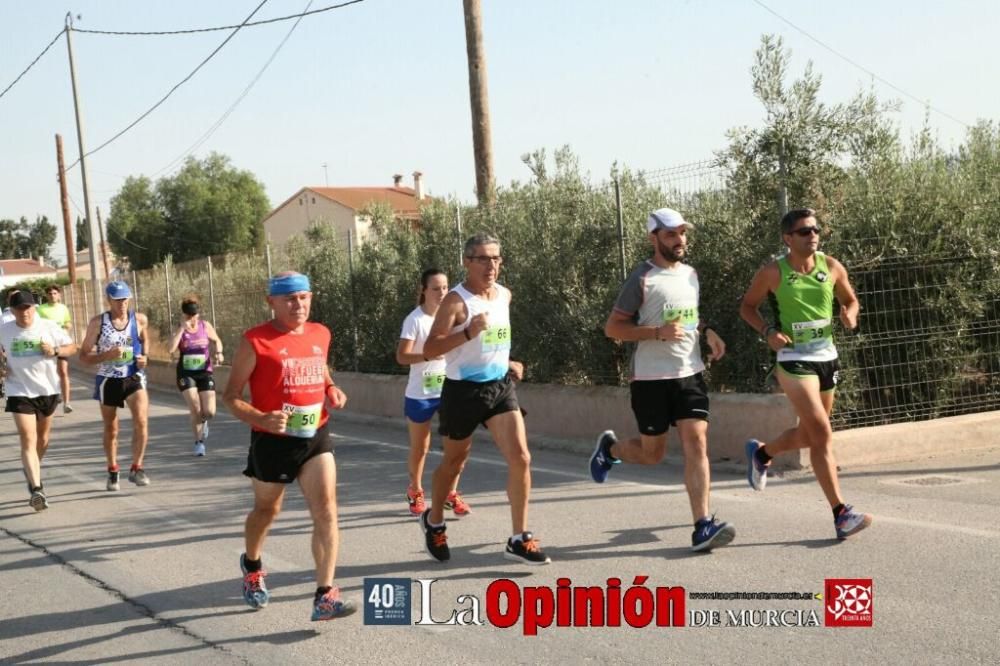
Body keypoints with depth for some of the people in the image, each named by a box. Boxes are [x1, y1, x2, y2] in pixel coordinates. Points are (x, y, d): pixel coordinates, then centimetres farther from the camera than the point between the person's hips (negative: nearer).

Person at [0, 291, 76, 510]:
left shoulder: (49, 328, -6)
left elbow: (72, 347, 2)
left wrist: (55, 351, -17)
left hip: (47, 390, 2)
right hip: (19, 392, -2)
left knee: (42, 439, 17)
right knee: (28, 441, -13)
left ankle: (32, 473, 44)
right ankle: (36, 489, -20)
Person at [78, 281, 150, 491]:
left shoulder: (139, 320, -3)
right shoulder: (98, 323, -8)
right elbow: (84, 356, -5)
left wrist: (144, 357, 1)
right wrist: (107, 355, -22)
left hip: (134, 378, 0)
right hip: (108, 380, 0)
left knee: (141, 421, -19)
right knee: (111, 429, 12)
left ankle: (136, 468, -7)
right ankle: (112, 471, 30)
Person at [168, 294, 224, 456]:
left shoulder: (205, 326, 0)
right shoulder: (180, 329, -4)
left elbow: (217, 341, 18)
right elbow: (171, 350, -21)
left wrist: (219, 352, -3)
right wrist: (182, 329, -22)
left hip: (204, 372, 1)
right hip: (186, 373, -1)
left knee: (209, 412, -7)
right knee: (195, 409, -15)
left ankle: (203, 421, 32)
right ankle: (199, 441, 8)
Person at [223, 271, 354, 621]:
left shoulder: (320, 334, 4)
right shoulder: (255, 342, -12)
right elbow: (230, 396, -8)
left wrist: (332, 390, 2)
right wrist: (261, 419, -26)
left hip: (315, 437, 3)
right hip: (273, 441, -3)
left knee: (326, 510, -12)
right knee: (267, 510, 17)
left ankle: (325, 596, -11)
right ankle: (252, 566, 47)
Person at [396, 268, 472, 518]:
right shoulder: (415, 319, -14)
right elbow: (402, 356, -22)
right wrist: (428, 355, -36)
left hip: (449, 390, 4)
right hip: (420, 394, -4)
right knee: (420, 448, 10)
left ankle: (451, 494, 10)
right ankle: (415, 492, 31)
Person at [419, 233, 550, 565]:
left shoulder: (504, 295, 7)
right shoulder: (456, 301, -15)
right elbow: (429, 349, -21)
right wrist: (468, 332, -32)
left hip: (500, 386, 5)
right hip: (464, 389, -5)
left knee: (520, 458, -9)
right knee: (454, 462, 12)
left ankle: (519, 540, -2)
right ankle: (434, 521, 38)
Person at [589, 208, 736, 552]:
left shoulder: (691, 274, 11)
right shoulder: (642, 279, -10)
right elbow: (612, 327, -10)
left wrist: (707, 330, 7)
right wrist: (658, 333, -22)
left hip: (690, 374, 5)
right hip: (651, 378, -5)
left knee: (697, 443, -9)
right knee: (652, 454, 6)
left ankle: (703, 526, -11)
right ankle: (609, 447, 39)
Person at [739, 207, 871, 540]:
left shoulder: (831, 267, 1)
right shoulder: (773, 273, -9)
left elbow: (850, 299, 15)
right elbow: (747, 306, 3)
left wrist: (850, 314, -8)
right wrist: (768, 331, -14)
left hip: (827, 357, 6)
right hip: (794, 360, -6)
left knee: (808, 434, 18)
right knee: (822, 434, -14)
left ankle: (761, 453, 48)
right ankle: (841, 515, -11)